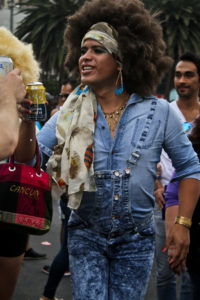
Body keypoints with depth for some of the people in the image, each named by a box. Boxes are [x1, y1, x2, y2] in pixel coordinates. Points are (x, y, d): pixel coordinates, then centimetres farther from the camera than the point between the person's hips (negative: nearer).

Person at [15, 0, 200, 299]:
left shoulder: (159, 112, -7)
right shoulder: (72, 112, -3)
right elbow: (29, 158, -5)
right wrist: (28, 118, -22)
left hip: (136, 238, 0)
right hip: (86, 234, 1)